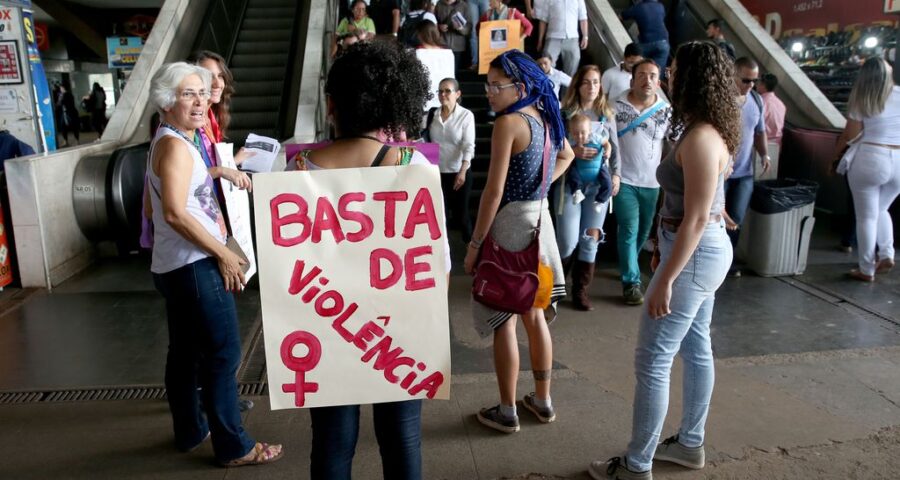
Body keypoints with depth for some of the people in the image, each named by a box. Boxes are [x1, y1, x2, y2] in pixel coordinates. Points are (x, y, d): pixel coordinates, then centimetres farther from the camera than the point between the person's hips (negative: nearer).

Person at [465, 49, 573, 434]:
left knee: (504, 320, 3)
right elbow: (567, 156, 28)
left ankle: (506, 412, 14)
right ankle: (542, 401, 30)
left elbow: (494, 191, -20)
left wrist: (474, 243, -14)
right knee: (533, 313, 18)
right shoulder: (545, 117, 8)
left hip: (510, 223, -8)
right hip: (540, 219, 8)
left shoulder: (508, 123, -17)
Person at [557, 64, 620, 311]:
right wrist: (573, 151, -21)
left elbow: (614, 148, 11)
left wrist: (615, 174, -1)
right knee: (568, 241, -4)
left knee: (591, 239, 5)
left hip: (599, 183, 4)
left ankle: (580, 291, 18)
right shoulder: (565, 113, -3)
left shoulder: (607, 114, 8)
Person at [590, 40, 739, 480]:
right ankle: (690, 443, 34)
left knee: (652, 360, -2)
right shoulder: (709, 131, 8)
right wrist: (664, 250, 19)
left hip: (695, 254, -11)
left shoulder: (701, 138, -23)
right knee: (696, 348, 19)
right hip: (704, 250, 11)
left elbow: (696, 218, -25)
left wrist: (666, 279, -23)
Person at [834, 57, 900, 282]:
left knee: (866, 216, 5)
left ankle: (867, 270, 9)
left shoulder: (861, 101, -5)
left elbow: (849, 136, 0)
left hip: (870, 160, -3)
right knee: (880, 210, 26)